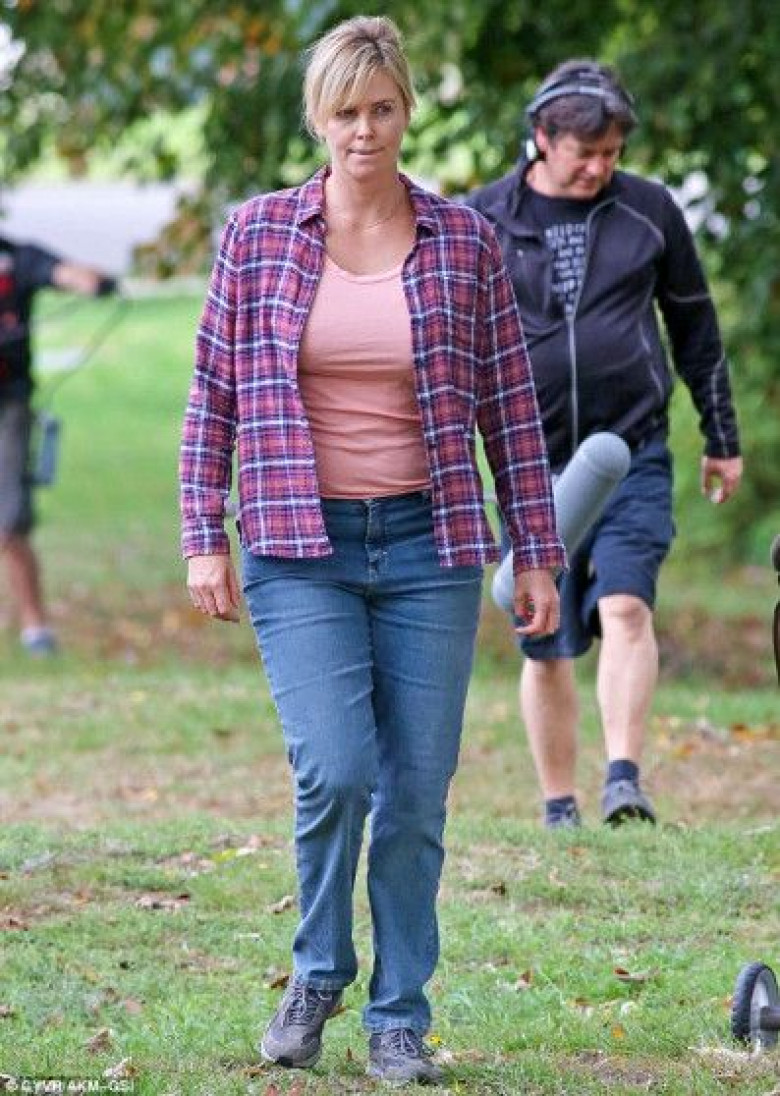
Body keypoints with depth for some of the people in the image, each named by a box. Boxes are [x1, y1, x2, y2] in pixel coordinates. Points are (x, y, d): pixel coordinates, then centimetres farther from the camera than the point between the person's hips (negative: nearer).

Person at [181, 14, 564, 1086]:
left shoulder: (465, 241, 3)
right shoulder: (258, 232, 2)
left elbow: (510, 404, 6)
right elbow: (213, 391, 5)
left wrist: (537, 553, 5)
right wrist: (204, 537, 0)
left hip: (427, 545, 1)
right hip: (299, 547, -1)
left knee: (416, 791, 1)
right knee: (333, 771, -15)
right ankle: (318, 975, 11)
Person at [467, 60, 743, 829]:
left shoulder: (649, 212, 5)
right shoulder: (482, 222, 1)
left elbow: (695, 327, 14)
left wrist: (722, 441, 17)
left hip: (632, 456, -1)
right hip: (531, 466, 1)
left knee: (625, 606, -21)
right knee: (545, 647, 5)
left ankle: (624, 779, -25)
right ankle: (559, 810, 15)